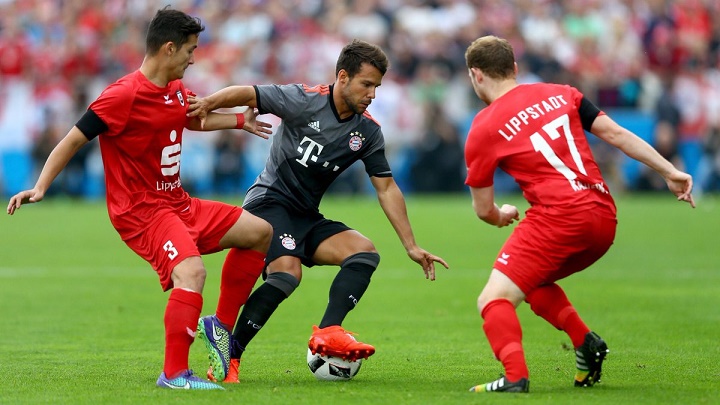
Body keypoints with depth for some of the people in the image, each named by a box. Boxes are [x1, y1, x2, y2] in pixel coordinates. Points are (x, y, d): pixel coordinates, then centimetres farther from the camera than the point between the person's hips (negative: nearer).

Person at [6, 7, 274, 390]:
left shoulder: (176, 91, 9)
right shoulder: (124, 96, -18)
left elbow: (194, 118, 34)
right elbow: (74, 139, -15)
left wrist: (240, 121, 31)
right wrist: (40, 187, -21)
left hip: (178, 204, 10)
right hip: (141, 211, -10)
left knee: (260, 232, 10)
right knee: (191, 271, -32)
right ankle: (174, 373, -27)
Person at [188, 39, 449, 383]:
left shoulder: (368, 132, 4)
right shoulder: (304, 100, -11)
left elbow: (386, 188, 9)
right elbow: (247, 95, -14)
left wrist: (411, 247, 6)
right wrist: (206, 104, -33)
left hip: (307, 217, 7)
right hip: (270, 202, -7)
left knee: (365, 253, -14)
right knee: (287, 273, -30)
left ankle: (328, 332, -28)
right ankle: (229, 351, -22)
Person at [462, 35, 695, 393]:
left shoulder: (483, 130, 3)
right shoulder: (560, 94, 15)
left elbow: (483, 209, 9)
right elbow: (615, 134, 10)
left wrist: (502, 216, 32)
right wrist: (671, 172, 13)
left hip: (557, 217, -7)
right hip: (604, 217, 7)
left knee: (494, 300, -5)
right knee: (532, 280, 28)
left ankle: (515, 377, -27)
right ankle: (586, 342, 11)